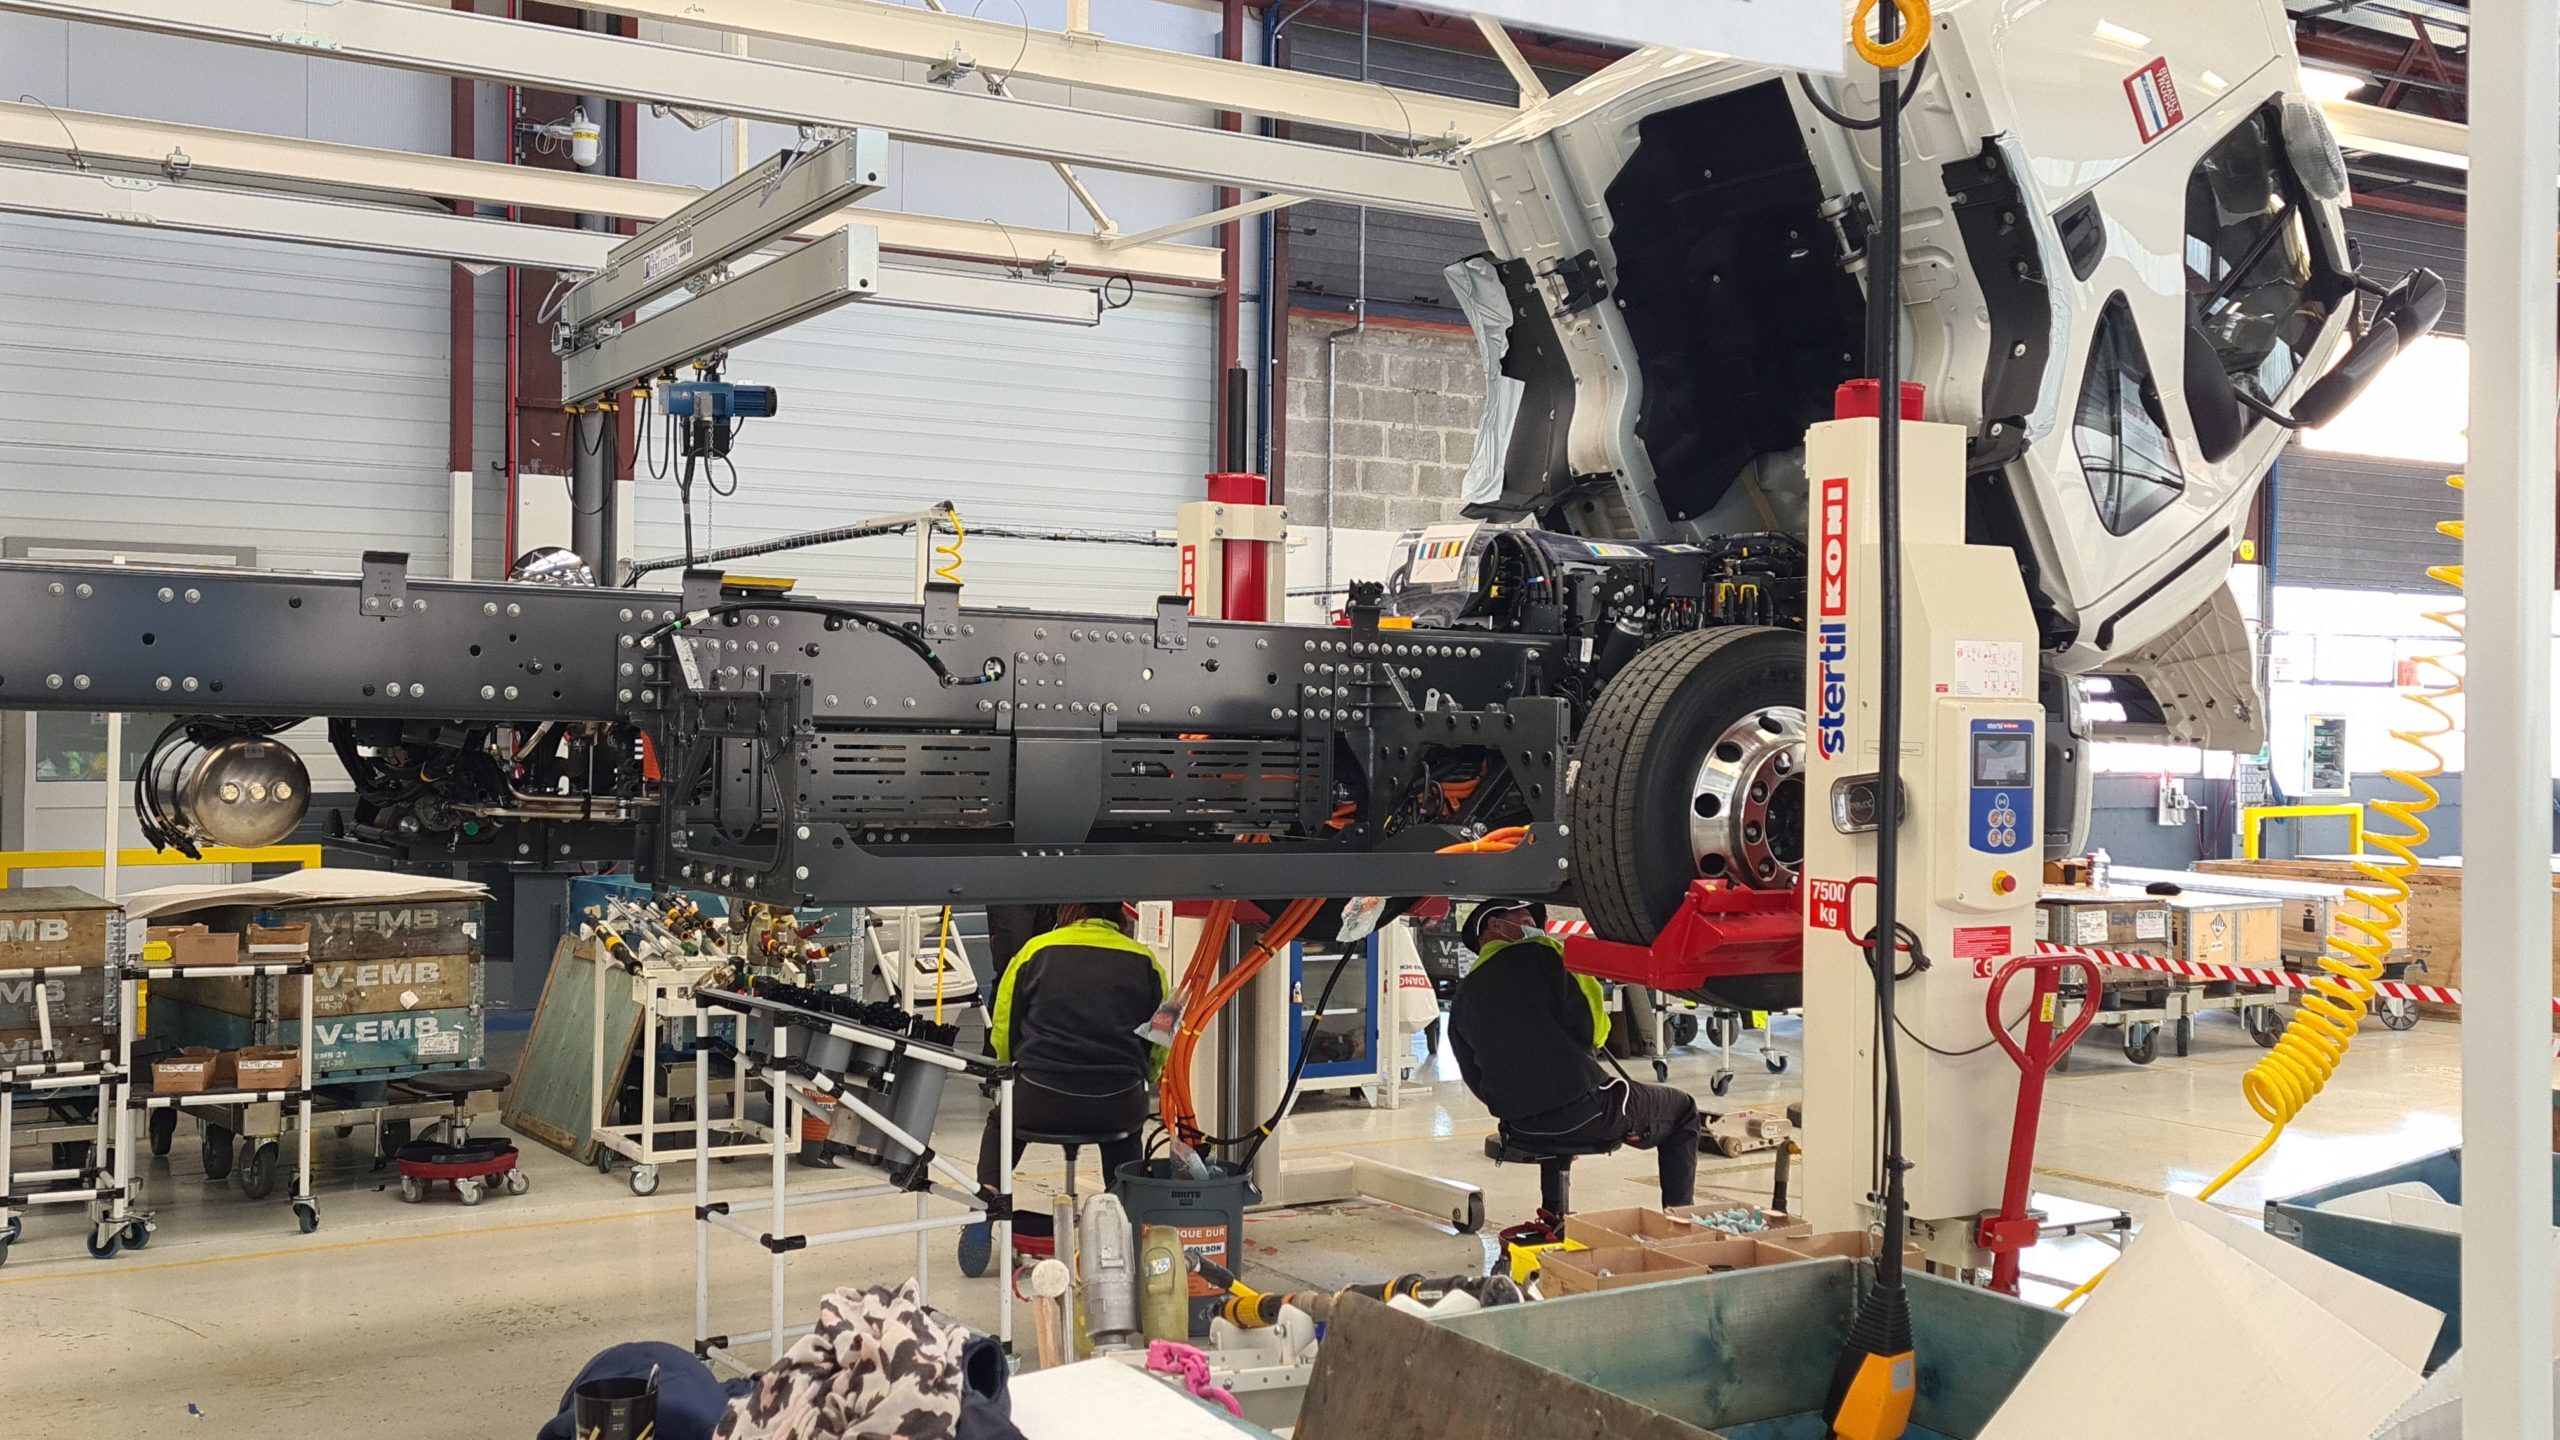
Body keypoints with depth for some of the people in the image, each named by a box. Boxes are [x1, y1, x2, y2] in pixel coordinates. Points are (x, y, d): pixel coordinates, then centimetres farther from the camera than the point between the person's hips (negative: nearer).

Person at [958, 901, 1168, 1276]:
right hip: (1119, 1106, 1)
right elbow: (1160, 1051, 17)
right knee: (1126, 1128, 38)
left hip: (1040, 1103, -1)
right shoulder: (1145, 961, 10)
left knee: (1002, 1119, 33)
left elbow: (1004, 1037, 12)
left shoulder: (1035, 951, 8)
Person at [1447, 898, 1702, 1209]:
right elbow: (1593, 1024, -14)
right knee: (1682, 1109, 17)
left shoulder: (1462, 999, 10)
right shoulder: (1539, 955, -7)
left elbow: (1475, 1078, 12)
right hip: (1582, 1113, -6)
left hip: (1521, 1129, 6)